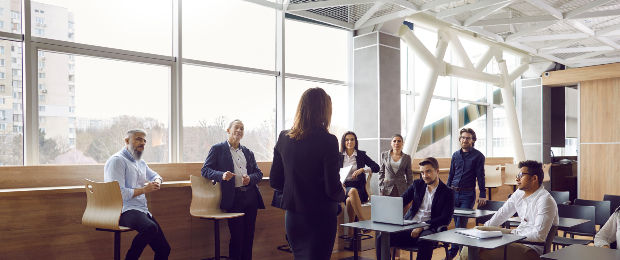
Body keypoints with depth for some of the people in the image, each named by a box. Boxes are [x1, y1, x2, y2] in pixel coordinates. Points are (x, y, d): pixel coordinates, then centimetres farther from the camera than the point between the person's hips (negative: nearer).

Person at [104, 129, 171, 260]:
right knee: (151, 228, -38)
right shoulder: (117, 160, -6)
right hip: (125, 210, -9)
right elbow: (120, 193, -16)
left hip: (142, 210, 9)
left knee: (164, 249, 0)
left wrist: (157, 182, 13)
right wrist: (144, 189, -7)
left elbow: (155, 176, 38)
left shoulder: (140, 163, 22)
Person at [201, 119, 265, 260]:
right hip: (234, 199, -5)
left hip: (251, 197, 5)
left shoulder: (248, 152, 19)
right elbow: (205, 170, -2)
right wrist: (222, 175, -20)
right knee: (237, 237, -3)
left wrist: (250, 178, -7)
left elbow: (259, 173, 15)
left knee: (249, 236, 7)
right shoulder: (217, 149, 5)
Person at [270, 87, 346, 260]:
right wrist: (342, 194, 5)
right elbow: (333, 188, -17)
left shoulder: (284, 138, 0)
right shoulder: (328, 141, -16)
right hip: (320, 218, -5)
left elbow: (274, 182, 6)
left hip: (292, 217, 6)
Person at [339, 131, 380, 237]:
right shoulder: (339, 156, 12)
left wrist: (362, 170, -13)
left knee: (349, 200, -35)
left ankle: (350, 229, -23)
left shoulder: (361, 155, 11)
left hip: (359, 187, 0)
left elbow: (376, 167, 3)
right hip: (344, 187, 0)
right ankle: (362, 220, -35)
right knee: (352, 191, -38)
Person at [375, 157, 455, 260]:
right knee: (381, 239, -20)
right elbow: (401, 201, 12)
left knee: (425, 241, -39)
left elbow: (446, 219, -7)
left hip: (428, 230, -4)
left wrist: (422, 227, -19)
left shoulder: (448, 193, 2)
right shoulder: (417, 184, 15)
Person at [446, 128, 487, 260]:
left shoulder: (478, 156, -2)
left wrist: (482, 195, -9)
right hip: (454, 192, 5)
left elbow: (480, 176, -4)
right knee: (457, 223, 10)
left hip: (468, 194, -5)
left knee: (460, 223, -9)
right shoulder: (455, 155, 11)